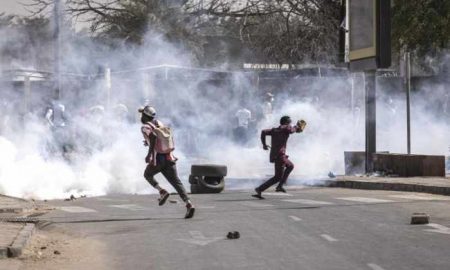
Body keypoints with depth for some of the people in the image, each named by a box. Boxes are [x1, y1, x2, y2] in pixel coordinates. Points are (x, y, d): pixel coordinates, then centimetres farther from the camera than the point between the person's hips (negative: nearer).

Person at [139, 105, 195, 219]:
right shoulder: (159, 123, 16)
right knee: (176, 182, 1)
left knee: (148, 175, 25)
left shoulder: (145, 127, -5)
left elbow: (153, 136, -26)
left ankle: (162, 191, 3)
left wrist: (149, 153, -28)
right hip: (169, 158, 5)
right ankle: (189, 204, -17)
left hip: (157, 159, -5)